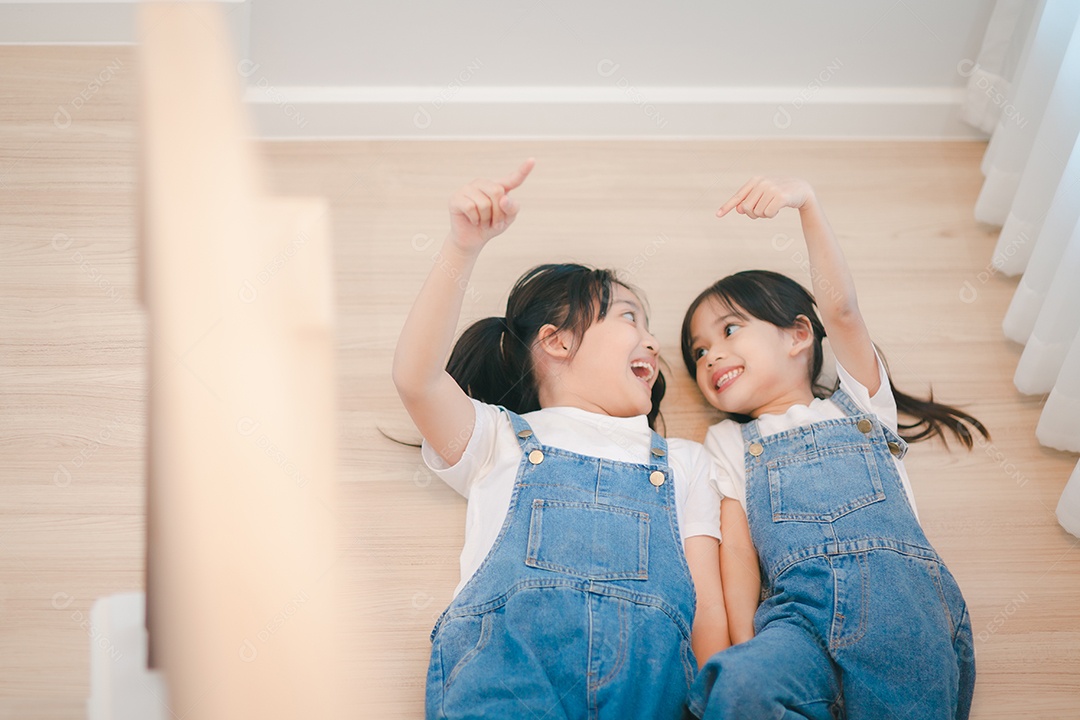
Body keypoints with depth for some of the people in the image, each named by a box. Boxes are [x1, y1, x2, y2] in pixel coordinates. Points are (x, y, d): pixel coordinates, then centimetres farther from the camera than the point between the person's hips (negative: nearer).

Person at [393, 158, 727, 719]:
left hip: (645, 669, 3)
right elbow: (416, 379, 1)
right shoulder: (499, 438, 22)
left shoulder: (684, 462, 30)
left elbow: (707, 603, 19)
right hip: (507, 649, -3)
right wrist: (463, 246, -8)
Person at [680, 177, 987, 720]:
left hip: (900, 594, 0)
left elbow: (840, 308, 6)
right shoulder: (728, 440, 28)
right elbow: (736, 545, 12)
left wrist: (805, 201, -5)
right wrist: (744, 645, -4)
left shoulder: (857, 401, 25)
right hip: (800, 607, 0)